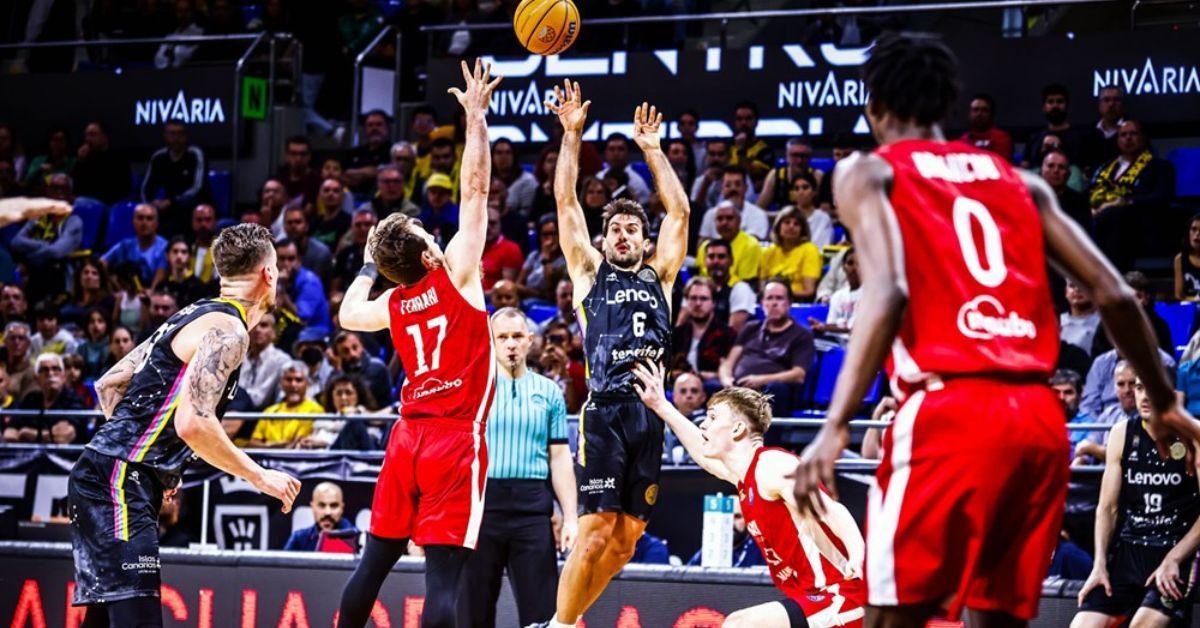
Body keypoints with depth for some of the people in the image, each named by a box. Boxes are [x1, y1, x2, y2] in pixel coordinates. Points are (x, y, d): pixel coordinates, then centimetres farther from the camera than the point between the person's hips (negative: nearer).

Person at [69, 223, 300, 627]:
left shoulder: (195, 316, 18)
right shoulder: (228, 330, -11)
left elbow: (108, 387, 21)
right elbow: (193, 423, -24)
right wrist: (261, 478, -14)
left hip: (101, 476, 10)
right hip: (119, 482, -10)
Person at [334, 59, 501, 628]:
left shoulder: (392, 304, 7)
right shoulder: (456, 274, -7)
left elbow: (347, 315, 30)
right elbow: (475, 189, -6)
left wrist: (368, 265, 35)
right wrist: (476, 118, 0)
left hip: (408, 435, 6)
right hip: (455, 438, -6)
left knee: (377, 558, 15)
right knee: (444, 571, -11)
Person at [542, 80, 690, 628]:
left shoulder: (659, 277, 19)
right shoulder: (590, 272, 13)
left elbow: (679, 211, 14)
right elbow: (566, 203, 7)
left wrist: (652, 150, 14)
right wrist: (571, 136, 2)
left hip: (651, 412, 4)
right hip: (605, 411, -4)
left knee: (627, 537, 4)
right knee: (597, 531, -13)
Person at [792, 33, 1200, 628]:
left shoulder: (868, 172, 7)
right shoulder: (1021, 182, 22)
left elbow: (886, 292, -11)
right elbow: (1114, 294, 15)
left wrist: (835, 427, -20)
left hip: (950, 413, -5)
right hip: (1040, 416, 5)